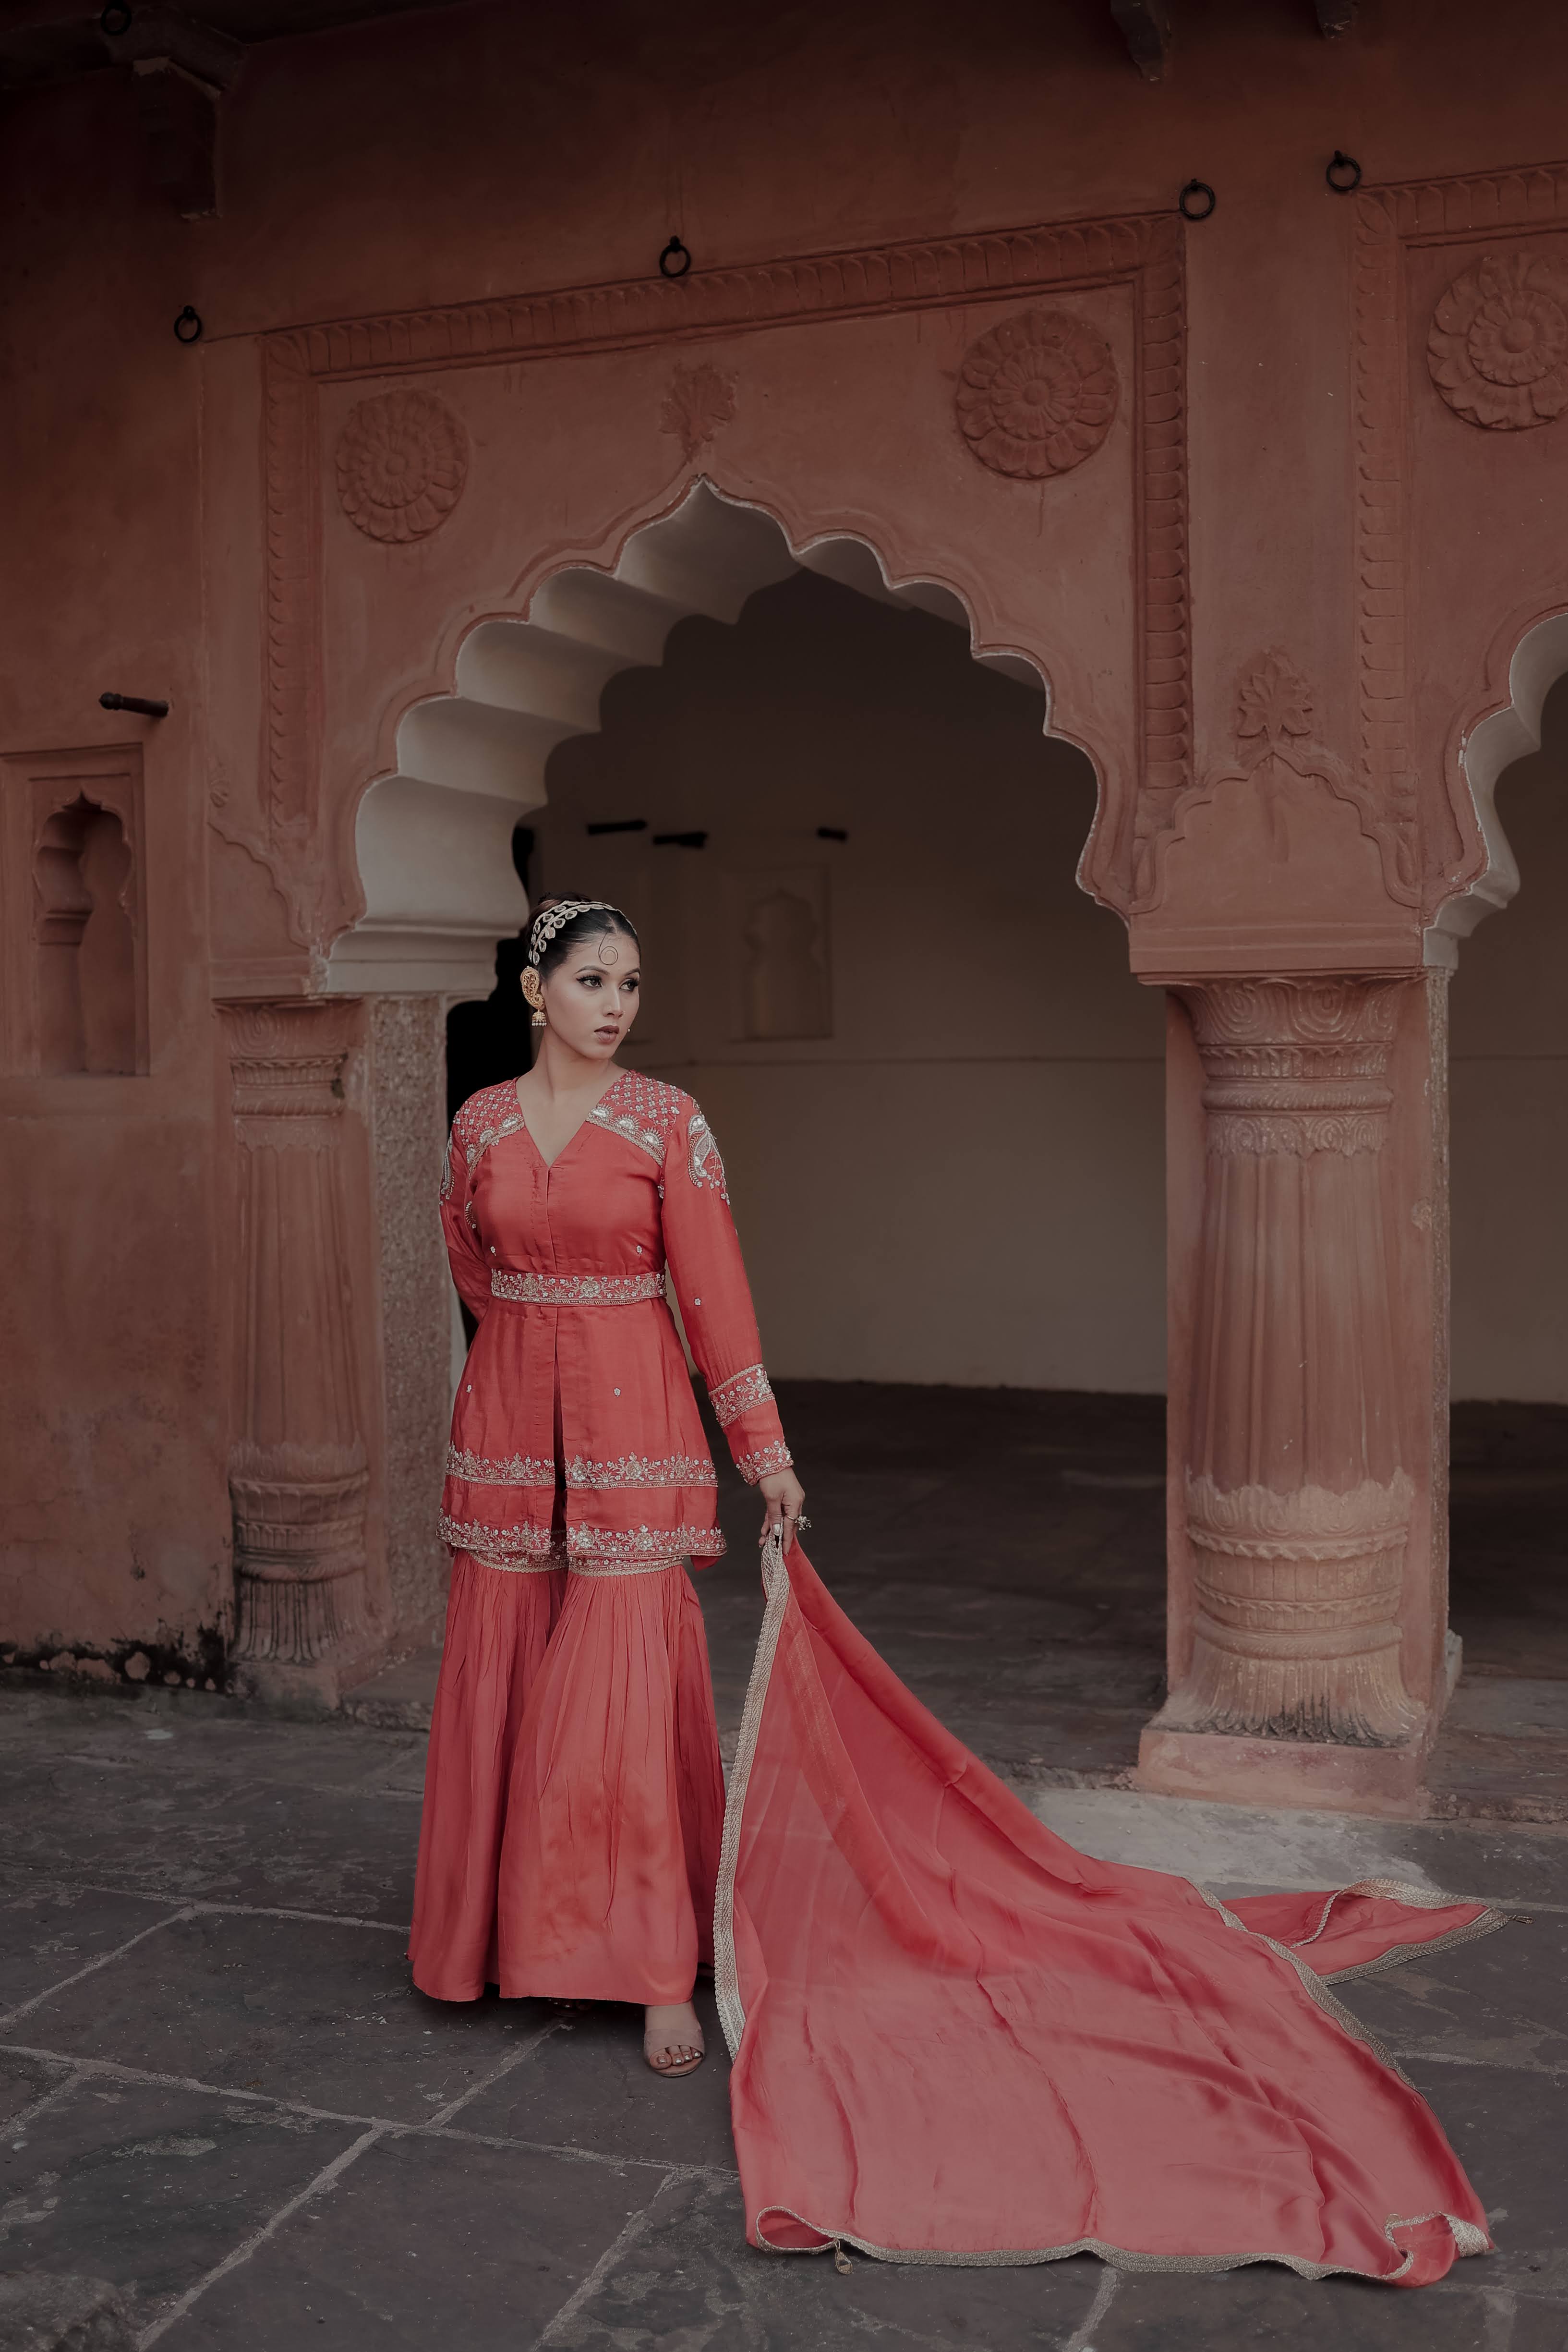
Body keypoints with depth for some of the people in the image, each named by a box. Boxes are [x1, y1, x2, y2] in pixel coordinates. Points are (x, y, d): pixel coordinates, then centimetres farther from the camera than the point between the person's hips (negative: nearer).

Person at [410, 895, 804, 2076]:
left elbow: (714, 1287, -6)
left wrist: (769, 1452, -8)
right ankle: (507, 1932, 26)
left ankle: (661, 1972, 5)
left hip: (632, 1426, -3)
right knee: (502, 1681, 8)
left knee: (625, 1689, -4)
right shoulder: (480, 1123, 4)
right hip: (510, 1422, 3)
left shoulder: (668, 1122, -4)